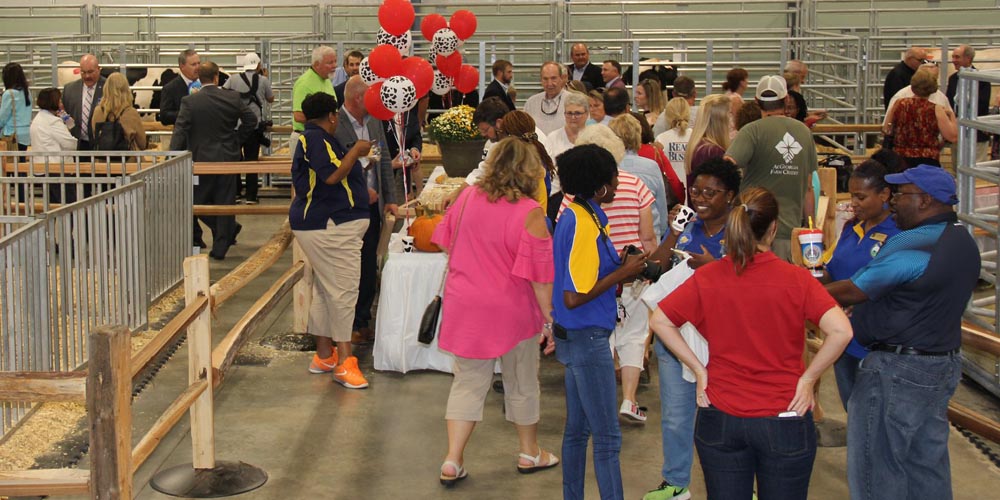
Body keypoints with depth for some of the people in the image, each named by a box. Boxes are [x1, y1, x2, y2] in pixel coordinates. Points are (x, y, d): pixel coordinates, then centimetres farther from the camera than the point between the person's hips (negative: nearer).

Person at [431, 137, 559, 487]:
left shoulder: (467, 198, -3)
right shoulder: (529, 213, -17)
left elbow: (446, 243, 10)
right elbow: (539, 274, -16)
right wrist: (549, 319, -7)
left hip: (465, 305, 4)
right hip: (512, 309, -4)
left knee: (467, 382, 12)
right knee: (521, 383, 15)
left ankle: (453, 461, 7)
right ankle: (529, 454, 33)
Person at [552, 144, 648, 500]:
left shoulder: (575, 216, 8)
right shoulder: (584, 226, -21)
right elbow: (574, 297, -24)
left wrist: (619, 269, 4)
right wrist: (621, 273, -16)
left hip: (574, 336, 10)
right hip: (587, 337, -10)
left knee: (577, 429, 17)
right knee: (607, 437, -3)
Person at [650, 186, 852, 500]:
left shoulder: (707, 277, -5)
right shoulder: (796, 279, -11)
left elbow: (659, 321, -2)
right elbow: (841, 330, -20)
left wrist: (699, 369, 1)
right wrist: (807, 379, -9)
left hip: (720, 420, 2)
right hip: (783, 423, -2)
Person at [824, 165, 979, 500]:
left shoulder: (911, 245, -23)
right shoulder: (963, 240, 9)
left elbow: (852, 292, -19)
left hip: (899, 371, -10)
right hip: (945, 364, 10)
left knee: (876, 469, 2)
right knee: (928, 465, 18)